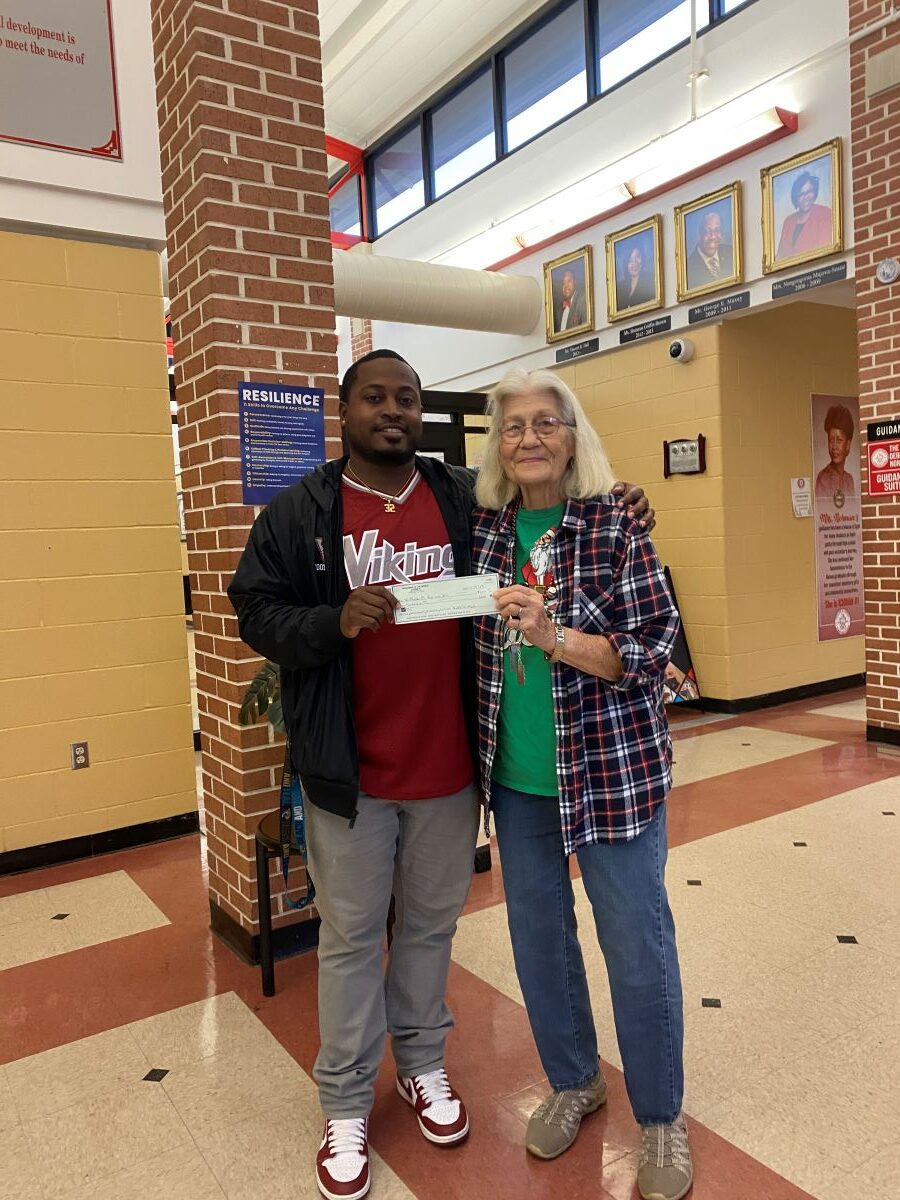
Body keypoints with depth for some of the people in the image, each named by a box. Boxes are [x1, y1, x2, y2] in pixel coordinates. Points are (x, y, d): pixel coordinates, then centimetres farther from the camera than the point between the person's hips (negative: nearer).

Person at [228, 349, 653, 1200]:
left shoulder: (467, 501, 3)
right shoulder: (299, 513, -2)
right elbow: (256, 613, -4)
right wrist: (336, 621, -22)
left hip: (447, 763, 2)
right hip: (348, 770, -1)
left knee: (431, 923, 19)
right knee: (350, 935, 12)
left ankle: (422, 1062, 43)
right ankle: (345, 1103, 33)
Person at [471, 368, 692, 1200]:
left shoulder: (615, 527, -11)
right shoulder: (484, 527, 1)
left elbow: (652, 650, -14)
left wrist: (552, 635, -25)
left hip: (611, 771, -4)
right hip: (516, 777, 4)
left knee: (637, 944, 9)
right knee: (537, 933, 18)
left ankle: (661, 1118, 34)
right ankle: (573, 1081, 43)